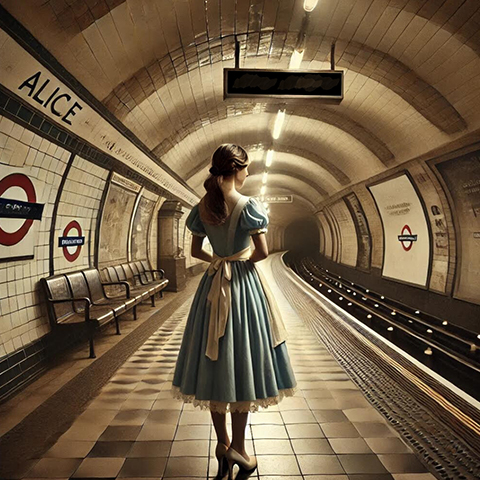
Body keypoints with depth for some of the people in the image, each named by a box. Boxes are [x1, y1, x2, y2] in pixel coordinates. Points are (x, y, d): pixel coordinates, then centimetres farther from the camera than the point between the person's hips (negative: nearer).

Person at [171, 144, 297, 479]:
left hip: (213, 286, 5)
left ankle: (223, 443, 28)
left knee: (217, 362, 13)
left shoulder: (201, 208, 3)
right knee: (242, 363, 7)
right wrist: (243, 259, 5)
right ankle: (237, 447, 21)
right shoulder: (249, 205, -12)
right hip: (244, 285, -4)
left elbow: (195, 251, 8)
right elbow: (263, 251, -14)